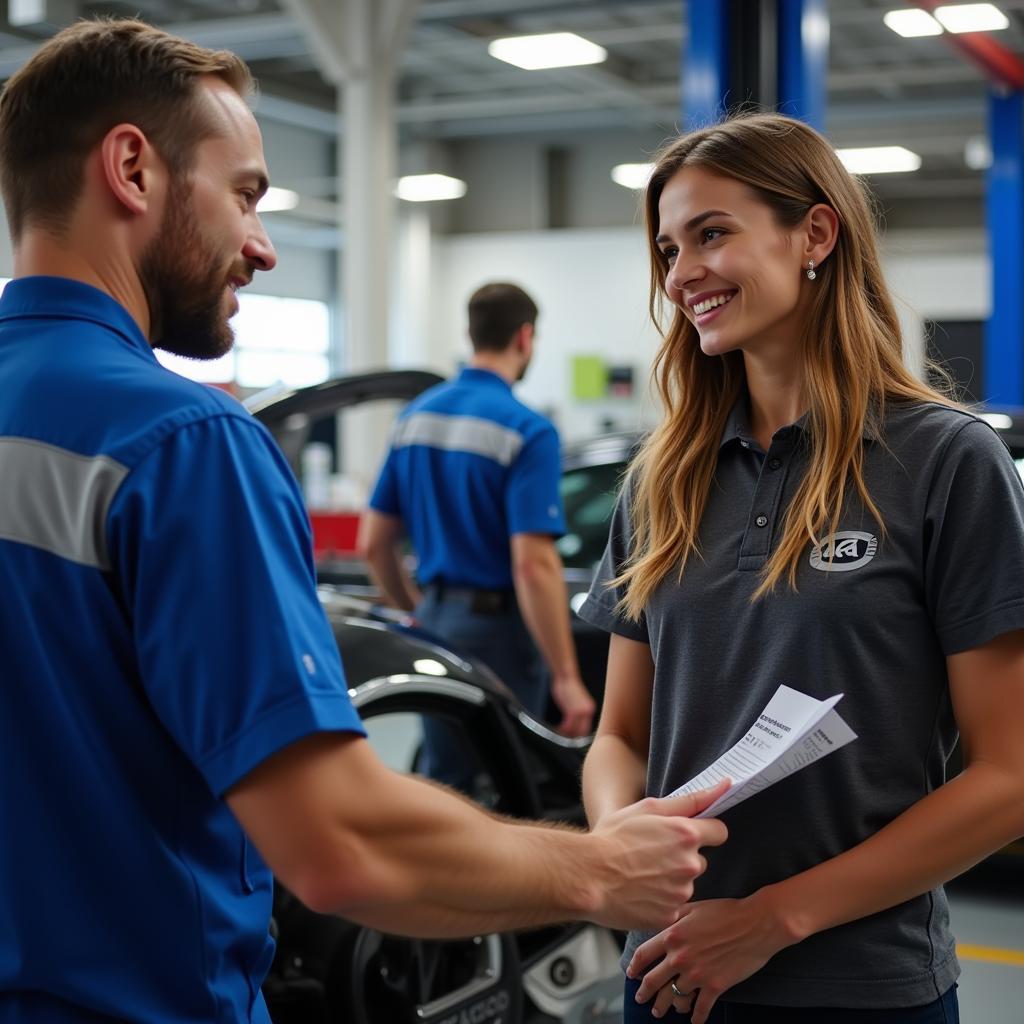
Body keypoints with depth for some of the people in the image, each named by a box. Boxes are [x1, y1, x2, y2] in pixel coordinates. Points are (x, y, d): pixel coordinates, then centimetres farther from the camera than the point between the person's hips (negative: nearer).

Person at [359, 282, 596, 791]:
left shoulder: (415, 415, 6)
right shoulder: (527, 430, -15)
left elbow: (374, 543, 9)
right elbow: (533, 564, -23)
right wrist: (567, 678, -19)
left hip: (436, 621, 6)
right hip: (499, 628, -6)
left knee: (441, 781, 17)